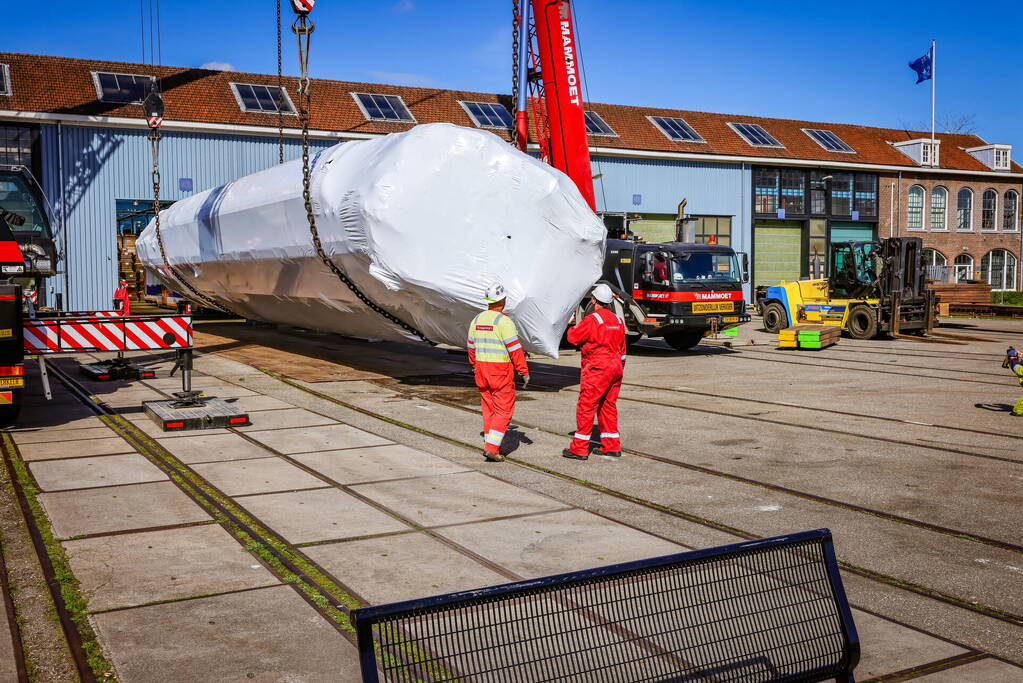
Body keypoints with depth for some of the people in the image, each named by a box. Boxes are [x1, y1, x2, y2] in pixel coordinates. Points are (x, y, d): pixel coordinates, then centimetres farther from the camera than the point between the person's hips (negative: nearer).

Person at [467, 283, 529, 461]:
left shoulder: (476, 320, 7)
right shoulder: (504, 321, -14)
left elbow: (472, 347, 16)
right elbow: (515, 349, -15)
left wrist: (475, 366, 30)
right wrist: (524, 372, -10)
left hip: (481, 369, 7)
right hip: (501, 372, -7)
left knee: (489, 408, 14)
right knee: (504, 409, -1)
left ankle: (489, 445, 17)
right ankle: (492, 447, -9)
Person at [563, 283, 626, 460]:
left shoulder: (592, 319, -13)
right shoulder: (617, 320, 11)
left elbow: (573, 338, -8)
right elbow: (622, 348, 17)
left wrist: (572, 328, 14)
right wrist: (620, 369, 25)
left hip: (597, 369, -8)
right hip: (615, 367, 8)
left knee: (586, 406, -4)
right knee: (608, 405, 16)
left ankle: (579, 449, -2)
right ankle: (612, 446, 18)